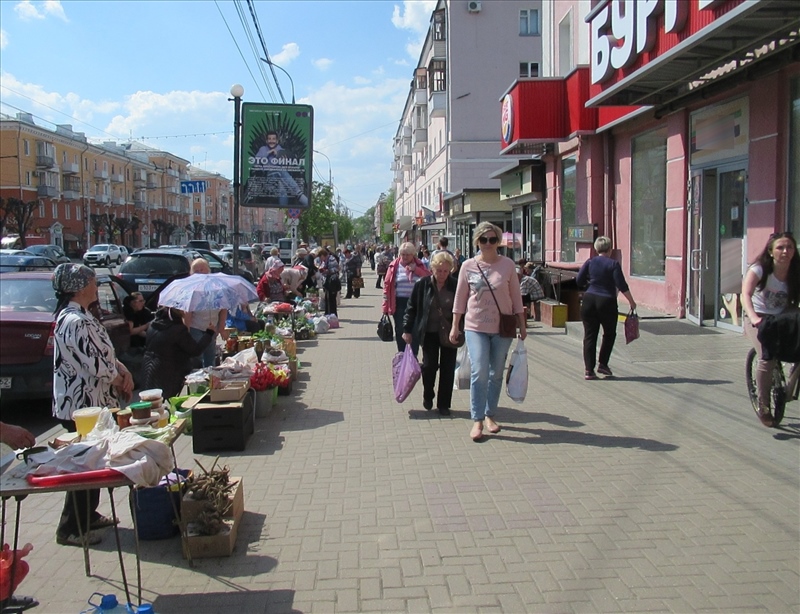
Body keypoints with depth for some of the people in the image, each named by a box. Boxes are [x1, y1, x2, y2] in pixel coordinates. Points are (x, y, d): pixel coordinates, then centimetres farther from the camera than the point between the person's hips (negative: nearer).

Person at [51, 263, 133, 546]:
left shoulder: (82, 317, 11)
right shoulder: (74, 321, -22)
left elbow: (104, 351, 17)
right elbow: (95, 364, -24)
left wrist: (123, 370, 1)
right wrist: (120, 381, -6)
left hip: (94, 401, 10)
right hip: (81, 405, -10)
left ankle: (88, 516, 32)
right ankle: (71, 529, 12)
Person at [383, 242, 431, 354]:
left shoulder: (419, 265, 5)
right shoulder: (394, 266, 1)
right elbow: (387, 284, -1)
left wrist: (415, 269, -14)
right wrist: (386, 305, -5)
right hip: (399, 302, 0)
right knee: (400, 330, 7)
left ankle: (414, 356, 14)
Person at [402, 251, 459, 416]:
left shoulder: (455, 285, -6)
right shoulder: (422, 285, -7)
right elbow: (411, 308, 0)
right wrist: (407, 330, -2)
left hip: (449, 333, 1)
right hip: (429, 333, 0)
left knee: (448, 368, 3)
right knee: (429, 366, 0)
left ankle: (443, 404, 16)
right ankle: (427, 396, 28)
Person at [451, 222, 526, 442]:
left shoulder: (507, 265, -1)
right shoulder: (468, 266, -2)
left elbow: (516, 296, 5)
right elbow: (460, 297, 3)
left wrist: (522, 325, 5)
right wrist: (455, 326, 3)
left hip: (502, 327, 1)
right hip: (476, 327, -1)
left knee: (496, 374, 9)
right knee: (479, 372, -11)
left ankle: (490, 415, 23)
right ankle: (477, 420, -4)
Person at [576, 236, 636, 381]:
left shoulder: (589, 262, 4)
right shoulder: (613, 264, -6)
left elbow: (579, 281, 4)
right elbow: (622, 285, -9)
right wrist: (631, 301, 0)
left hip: (589, 300, 3)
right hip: (607, 302, -3)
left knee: (589, 336, 5)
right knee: (609, 334, 18)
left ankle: (589, 370, 2)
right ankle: (602, 364, 14)